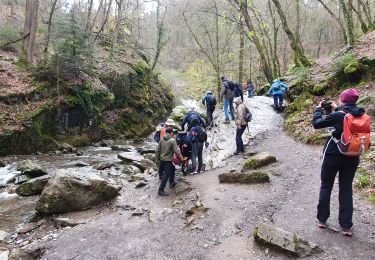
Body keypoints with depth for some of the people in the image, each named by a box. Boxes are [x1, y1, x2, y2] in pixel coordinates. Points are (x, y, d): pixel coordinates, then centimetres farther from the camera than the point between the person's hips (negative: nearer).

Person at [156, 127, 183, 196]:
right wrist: (180, 158, -3)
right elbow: (176, 151, -16)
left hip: (162, 159, 8)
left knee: (172, 168, 28)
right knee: (166, 175, -3)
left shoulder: (162, 139, 3)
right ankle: (160, 190, -4)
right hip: (168, 160, -8)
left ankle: (171, 183, 37)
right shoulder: (172, 140, -15)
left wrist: (157, 158, 17)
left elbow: (158, 150, 7)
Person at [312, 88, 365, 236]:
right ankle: (346, 226, 14)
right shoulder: (360, 115, -1)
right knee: (346, 190, 12)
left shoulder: (338, 115, -18)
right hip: (352, 158, 5)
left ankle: (322, 219, 21)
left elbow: (316, 124, -10)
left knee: (326, 187, 13)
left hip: (333, 156, -4)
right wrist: (336, 109, 18)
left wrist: (319, 109, 3)